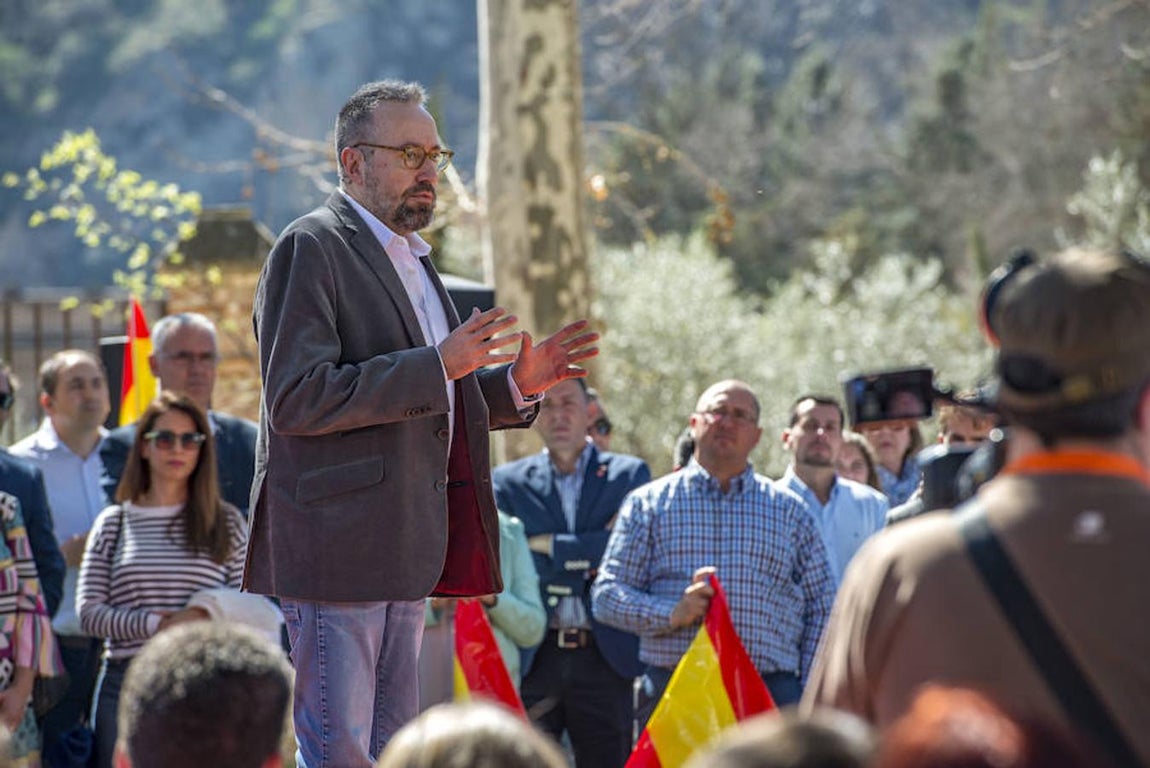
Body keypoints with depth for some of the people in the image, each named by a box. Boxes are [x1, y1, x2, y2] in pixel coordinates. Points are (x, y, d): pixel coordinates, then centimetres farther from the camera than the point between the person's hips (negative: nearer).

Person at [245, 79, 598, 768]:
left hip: (404, 550, 9)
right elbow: (297, 399, -20)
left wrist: (514, 385, 10)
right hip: (338, 546, -9)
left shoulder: (410, 257, 20)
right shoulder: (310, 249, -9)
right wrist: (437, 367, -22)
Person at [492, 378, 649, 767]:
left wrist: (550, 545, -5)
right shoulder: (508, 482, 10)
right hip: (533, 659, 0)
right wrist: (586, 557, -8)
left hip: (606, 658, 0)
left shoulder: (628, 474, 9)